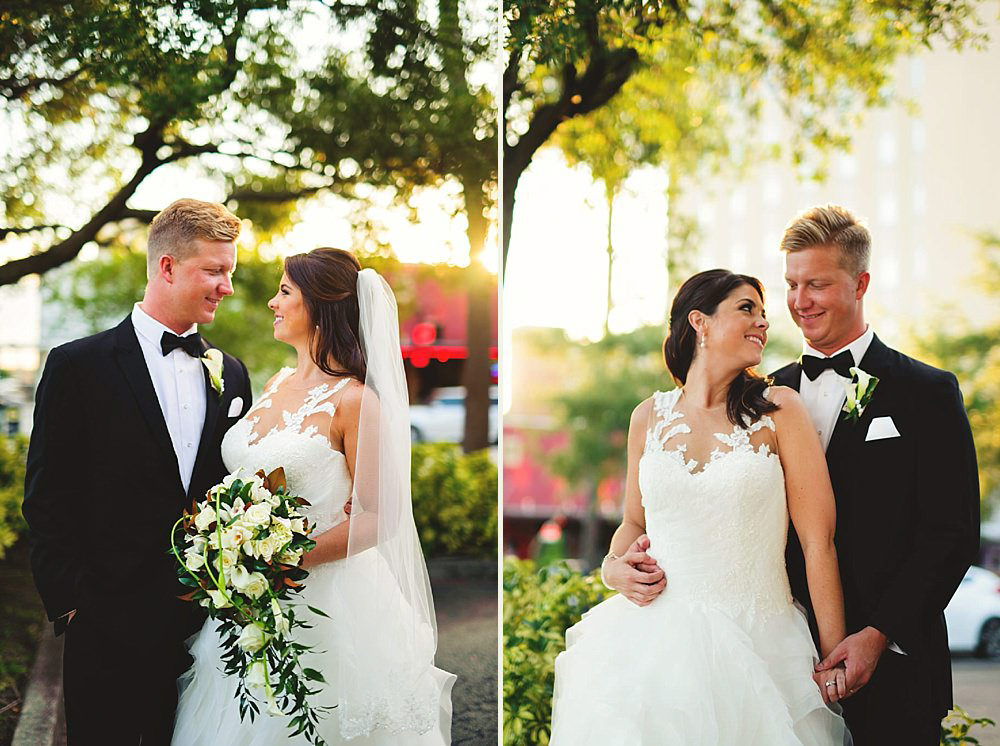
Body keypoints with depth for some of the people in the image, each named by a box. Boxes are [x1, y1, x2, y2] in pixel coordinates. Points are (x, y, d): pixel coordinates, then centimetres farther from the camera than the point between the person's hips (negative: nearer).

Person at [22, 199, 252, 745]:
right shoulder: (78, 367, -4)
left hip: (207, 625, 4)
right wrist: (70, 601, -10)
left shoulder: (231, 374, 11)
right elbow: (46, 500, -5)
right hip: (110, 631, -4)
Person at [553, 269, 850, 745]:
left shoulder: (777, 410, -3)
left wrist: (835, 656, -8)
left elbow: (818, 539, -6)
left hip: (753, 646, -2)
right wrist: (614, 568, -2)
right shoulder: (650, 417, 7)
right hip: (654, 641, 2)